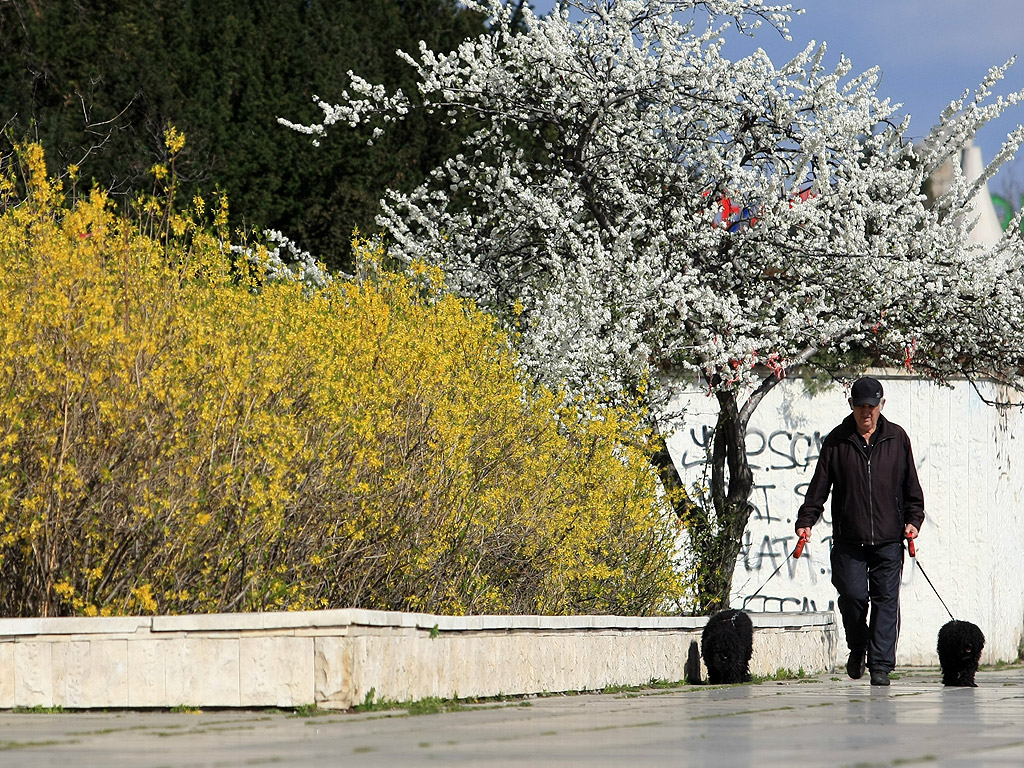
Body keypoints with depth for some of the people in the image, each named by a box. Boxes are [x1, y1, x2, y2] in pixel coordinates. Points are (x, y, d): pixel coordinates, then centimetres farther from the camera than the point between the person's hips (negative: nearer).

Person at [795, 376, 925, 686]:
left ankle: (880, 664, -1)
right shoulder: (837, 441, 6)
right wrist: (806, 520, -3)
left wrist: (913, 520, 2)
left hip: (888, 539, 1)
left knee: (886, 599, -4)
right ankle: (857, 649, 17)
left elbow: (911, 486, 13)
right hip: (849, 539, 0)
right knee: (853, 594, -9)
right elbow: (819, 486, 6)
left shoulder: (897, 438, 8)